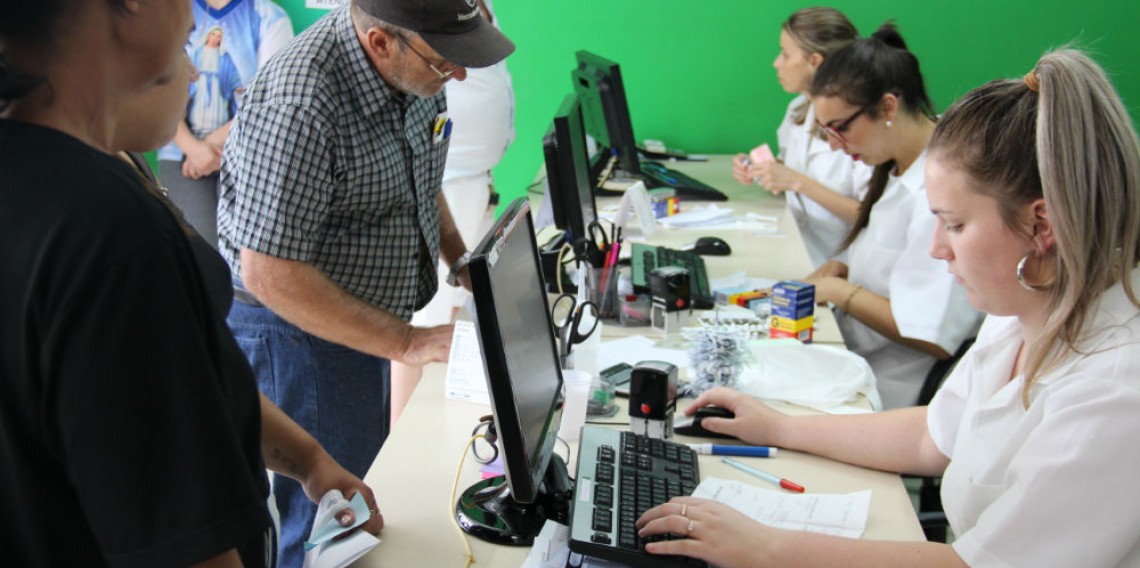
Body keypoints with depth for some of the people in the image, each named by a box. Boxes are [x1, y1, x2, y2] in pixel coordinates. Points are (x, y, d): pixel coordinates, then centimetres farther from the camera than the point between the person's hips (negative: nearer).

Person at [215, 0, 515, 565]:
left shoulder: (412, 65, -5)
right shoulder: (298, 107, -31)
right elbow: (270, 274, -29)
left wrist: (461, 258, 3)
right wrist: (405, 343, -27)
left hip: (364, 317, 8)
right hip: (293, 328, -8)